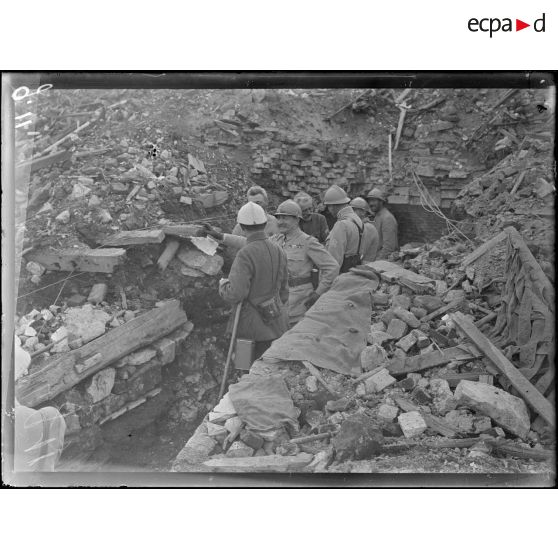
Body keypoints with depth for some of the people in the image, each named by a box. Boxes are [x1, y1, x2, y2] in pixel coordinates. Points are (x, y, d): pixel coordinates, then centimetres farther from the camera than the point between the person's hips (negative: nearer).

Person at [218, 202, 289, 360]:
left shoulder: (245, 254, -19)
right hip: (277, 324, 7)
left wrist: (222, 284, -2)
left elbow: (235, 294, -23)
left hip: (255, 324, -7)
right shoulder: (278, 250, 4)